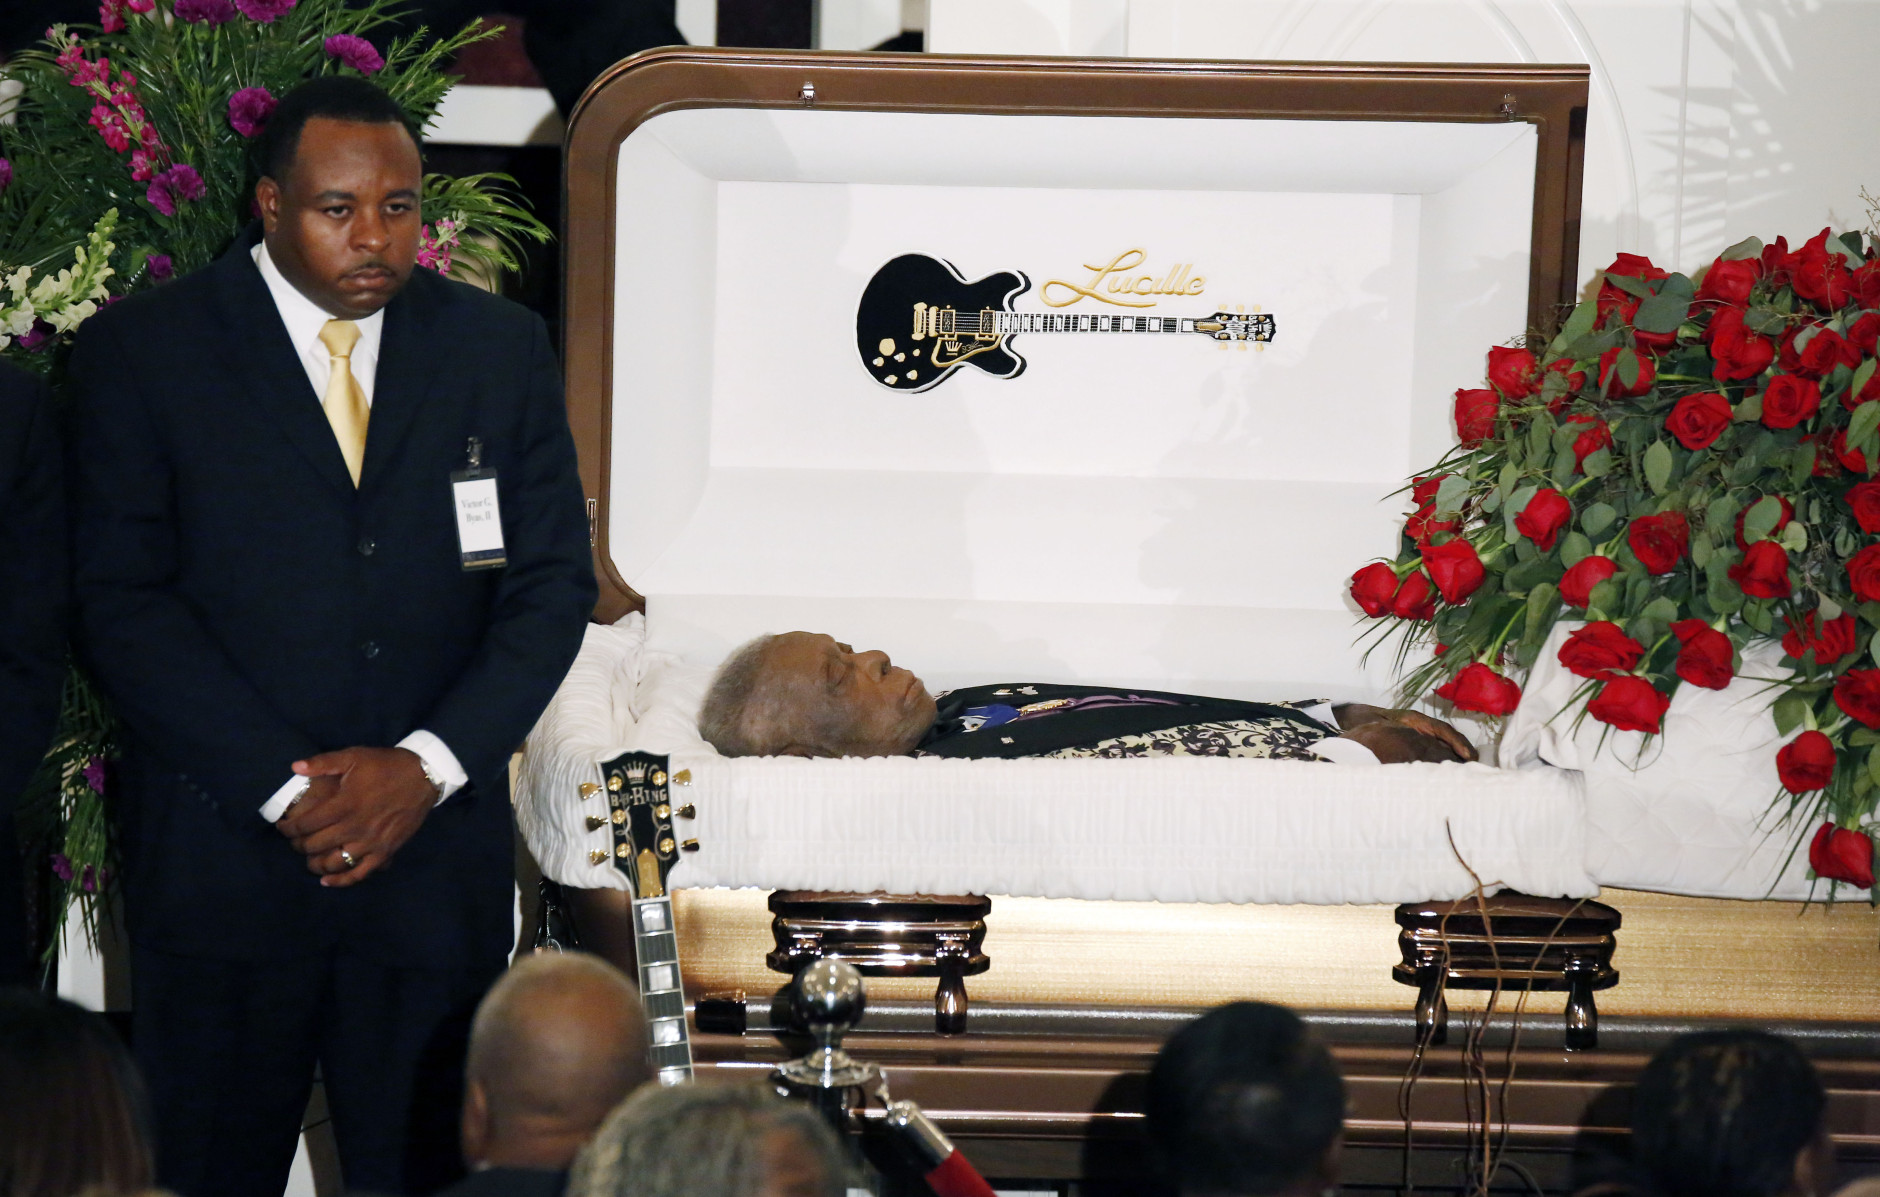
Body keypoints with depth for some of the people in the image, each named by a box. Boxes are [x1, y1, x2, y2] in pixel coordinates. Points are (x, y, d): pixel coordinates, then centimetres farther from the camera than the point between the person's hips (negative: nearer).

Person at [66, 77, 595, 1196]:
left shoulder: (502, 349, 8)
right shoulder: (140, 352, -1)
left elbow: (554, 583, 5)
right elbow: (125, 602, -6)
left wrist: (425, 765, -9)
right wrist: (286, 787, -13)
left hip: (435, 849, 2)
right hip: (223, 848, -2)